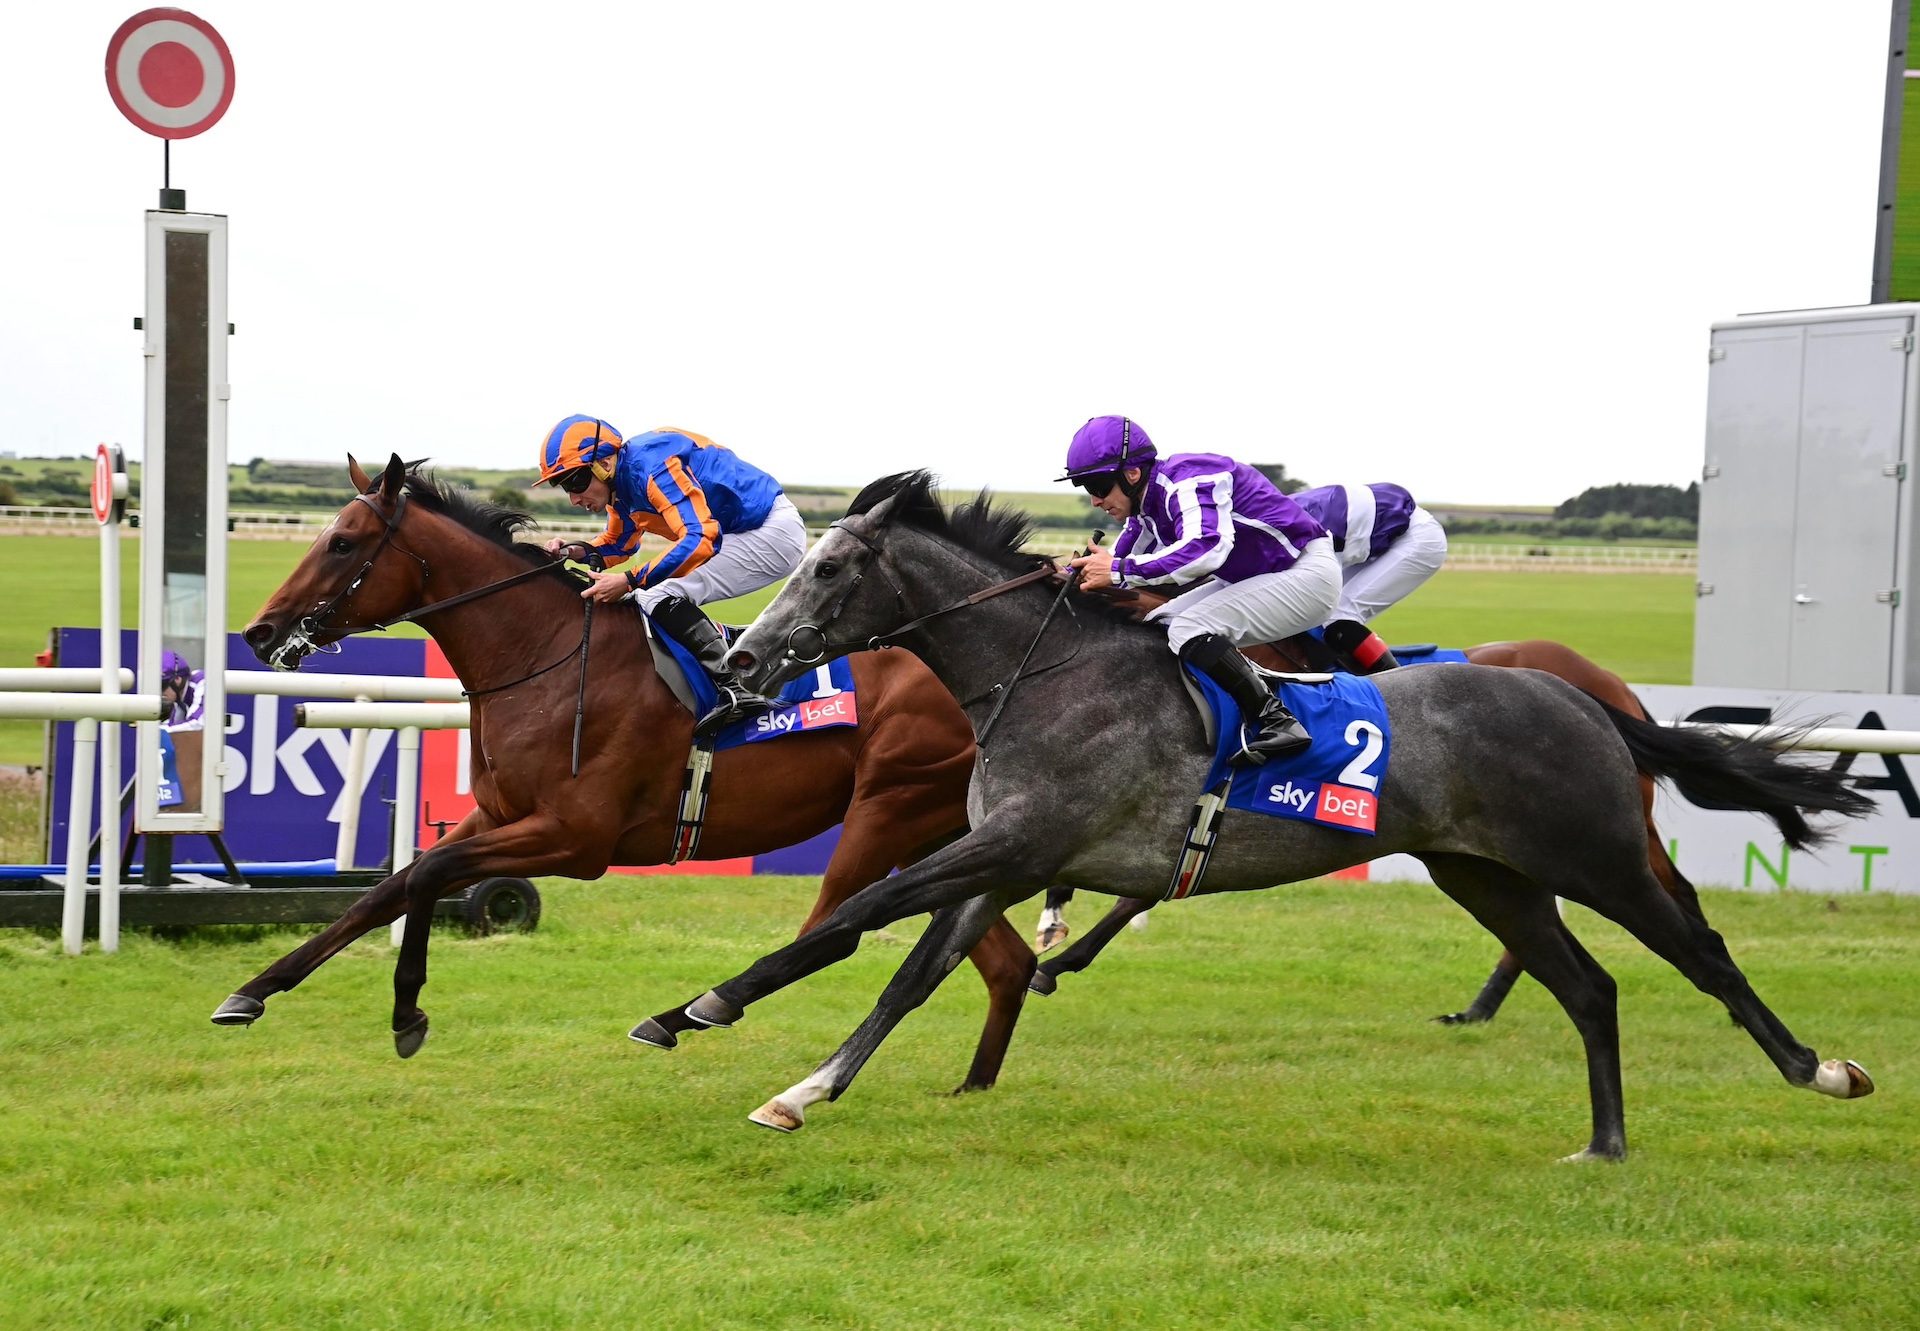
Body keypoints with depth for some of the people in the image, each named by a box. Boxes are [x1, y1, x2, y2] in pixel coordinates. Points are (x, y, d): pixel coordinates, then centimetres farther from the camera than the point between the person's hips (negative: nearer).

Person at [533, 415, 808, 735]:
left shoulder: (651, 465, -24)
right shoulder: (619, 483, 6)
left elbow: (700, 539, -32)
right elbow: (618, 544, 24)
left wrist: (630, 581, -31)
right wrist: (576, 550, 3)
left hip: (774, 534, -11)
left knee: (663, 597, -22)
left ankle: (733, 689, -22)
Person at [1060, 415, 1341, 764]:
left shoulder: (1186, 480, -23)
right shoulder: (1147, 507, 7)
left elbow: (1207, 547, -40)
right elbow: (1118, 563, 13)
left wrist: (1119, 571, -37)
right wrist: (1084, 573, -7)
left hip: (1308, 572, -11)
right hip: (1250, 579, 11)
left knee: (1189, 630, -25)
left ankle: (1276, 722, -25)